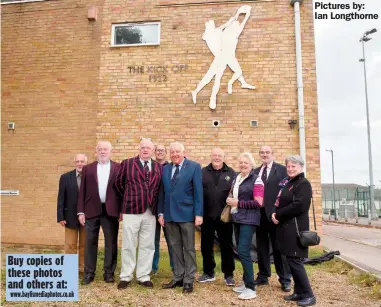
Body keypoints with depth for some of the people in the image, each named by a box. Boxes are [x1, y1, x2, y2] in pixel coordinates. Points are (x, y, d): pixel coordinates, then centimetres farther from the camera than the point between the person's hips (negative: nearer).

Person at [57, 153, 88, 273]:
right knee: (70, 245, 9)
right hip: (70, 217, 0)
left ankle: (83, 267, 23)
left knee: (85, 245, 11)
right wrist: (60, 217, -6)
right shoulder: (65, 177, -1)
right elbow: (61, 198, -1)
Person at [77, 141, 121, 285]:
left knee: (111, 243, 6)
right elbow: (82, 191, 7)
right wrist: (81, 211, 1)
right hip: (92, 210, 1)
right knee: (90, 242, 7)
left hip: (111, 211, -1)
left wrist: (122, 210, -4)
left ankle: (109, 272, 18)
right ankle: (89, 273, 19)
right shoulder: (87, 169, 10)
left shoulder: (118, 168, 5)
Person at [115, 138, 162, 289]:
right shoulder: (127, 163, 2)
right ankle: (126, 276, 20)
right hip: (131, 210, -2)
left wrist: (155, 203, 8)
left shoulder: (159, 167, 9)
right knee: (128, 245, 6)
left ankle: (144, 276, 22)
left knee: (147, 246, 9)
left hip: (150, 212, 3)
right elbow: (119, 183, 10)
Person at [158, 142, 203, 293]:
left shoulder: (194, 166, -4)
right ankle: (178, 278, 26)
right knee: (175, 248, 13)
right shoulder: (165, 169, 10)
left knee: (189, 248, 6)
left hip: (187, 213, -4)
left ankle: (188, 280, 18)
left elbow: (198, 191, -8)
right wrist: (161, 212, 5)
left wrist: (198, 214, -12)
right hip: (170, 214, 4)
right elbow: (162, 192, 10)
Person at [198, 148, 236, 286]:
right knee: (206, 246, 12)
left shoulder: (231, 173, 3)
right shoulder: (203, 172, 5)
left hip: (224, 216, -1)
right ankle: (208, 273, 28)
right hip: (207, 216, 2)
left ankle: (229, 275, 22)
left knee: (226, 246, 8)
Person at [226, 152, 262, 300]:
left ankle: (251, 288, 1)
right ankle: (246, 282, 26)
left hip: (248, 220, -7)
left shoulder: (256, 179, -9)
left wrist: (238, 203, -17)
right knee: (241, 252, 13)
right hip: (237, 219, 8)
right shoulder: (236, 179, 12)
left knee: (243, 252, -10)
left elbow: (258, 202, -16)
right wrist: (230, 200, 4)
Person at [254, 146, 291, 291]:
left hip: (275, 213, -4)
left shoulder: (282, 169, -1)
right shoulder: (255, 172, 13)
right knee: (261, 246, 13)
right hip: (259, 213, 5)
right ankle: (263, 276, 27)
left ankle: (285, 279, 18)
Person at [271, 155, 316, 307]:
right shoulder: (287, 183, 15)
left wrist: (278, 215, -15)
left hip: (295, 228, -9)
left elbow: (299, 206, -22)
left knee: (294, 261, -5)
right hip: (286, 227, 9)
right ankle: (299, 292, 24)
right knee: (291, 260, 13)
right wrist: (276, 214, -2)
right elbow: (282, 203, 18)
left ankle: (308, 295, 8)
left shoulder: (304, 184, -11)